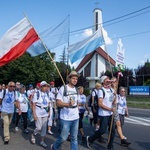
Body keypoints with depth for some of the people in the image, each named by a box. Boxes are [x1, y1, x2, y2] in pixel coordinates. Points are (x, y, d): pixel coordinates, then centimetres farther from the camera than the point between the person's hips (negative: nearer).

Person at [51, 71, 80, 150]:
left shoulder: (76, 89, 10)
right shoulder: (63, 88, -10)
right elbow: (58, 103, -14)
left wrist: (77, 110, 11)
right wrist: (68, 104, -29)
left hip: (75, 117, 6)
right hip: (65, 118, -5)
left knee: (74, 138, 10)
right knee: (63, 138, 4)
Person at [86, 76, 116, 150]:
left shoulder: (111, 90, 9)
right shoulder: (101, 91, -13)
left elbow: (113, 102, 12)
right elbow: (100, 104, -18)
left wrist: (115, 95, -7)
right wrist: (110, 109, -21)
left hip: (110, 114, 7)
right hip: (103, 114, -7)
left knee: (112, 130, 7)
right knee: (102, 130, -2)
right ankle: (90, 139, 21)